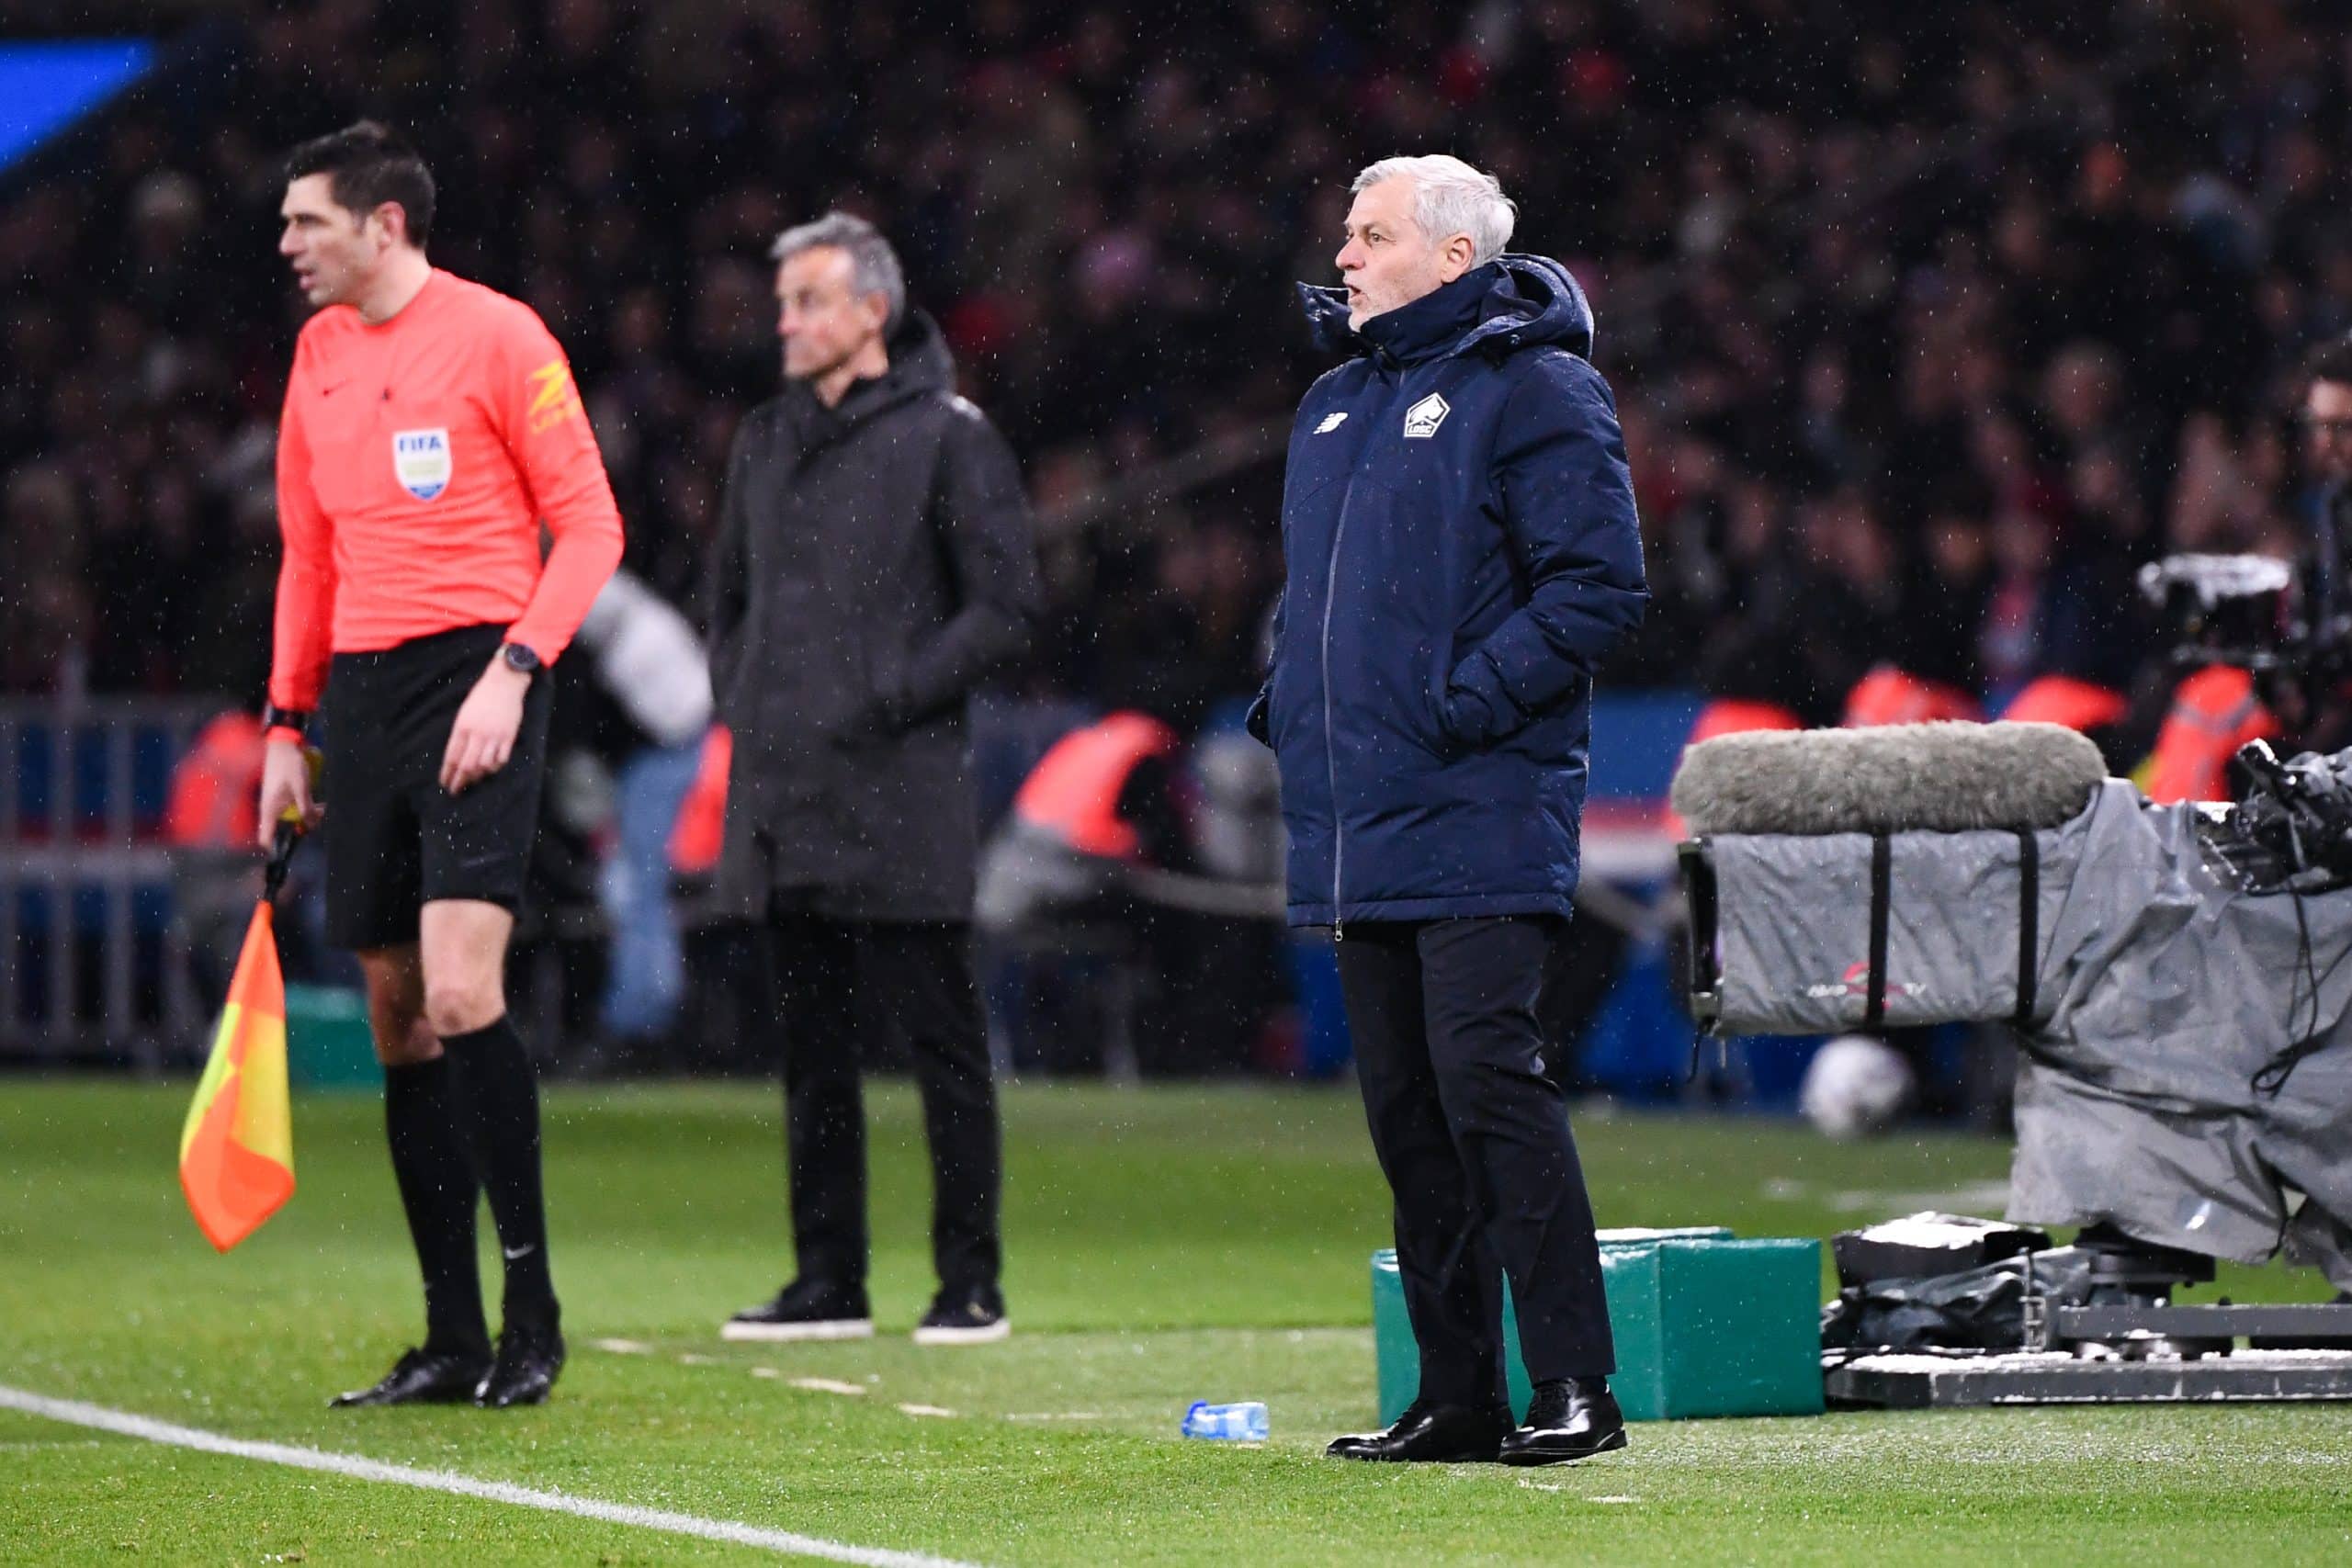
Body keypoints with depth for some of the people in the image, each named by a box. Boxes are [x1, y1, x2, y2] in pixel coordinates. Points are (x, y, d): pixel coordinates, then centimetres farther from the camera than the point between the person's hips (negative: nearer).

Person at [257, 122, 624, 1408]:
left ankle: (532, 1307, -10)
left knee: (461, 992, -19)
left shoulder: (498, 338, -5)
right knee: (398, 1018, 4)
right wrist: (287, 724, 16)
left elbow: (589, 526, -6)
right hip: (363, 689, 7)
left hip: (476, 676, -7)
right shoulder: (319, 355, 15)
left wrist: (511, 671, -17)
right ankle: (453, 1338, 7)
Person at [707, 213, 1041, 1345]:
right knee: (813, 1050, 9)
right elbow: (729, 596, 27)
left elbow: (1006, 605, -7)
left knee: (941, 1045, -2)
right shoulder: (766, 441, 16)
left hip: (900, 804, -6)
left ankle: (970, 1282, 2)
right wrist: (740, 702, 11)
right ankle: (828, 1282, 14)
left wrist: (892, 699, -12)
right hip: (782, 804, 6)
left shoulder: (945, 437, -4)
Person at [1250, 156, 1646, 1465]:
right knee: (1406, 1110, 8)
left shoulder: (1532, 394, -6)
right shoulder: (1336, 403, 19)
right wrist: (1288, 698, 12)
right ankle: (1457, 1397, 12)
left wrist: (1466, 702, -18)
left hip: (1481, 821, -8)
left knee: (1488, 1082, -14)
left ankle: (1576, 1386, -12)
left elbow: (1600, 586, -13)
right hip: (1355, 824, 8)